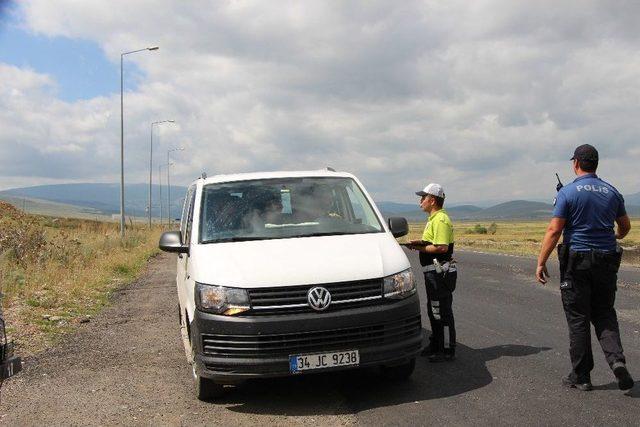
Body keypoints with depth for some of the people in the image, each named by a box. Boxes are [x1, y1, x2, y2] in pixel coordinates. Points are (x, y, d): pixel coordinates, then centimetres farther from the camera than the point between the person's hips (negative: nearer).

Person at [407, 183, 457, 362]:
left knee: (442, 312, -3)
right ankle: (435, 344, 32)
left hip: (440, 272, -11)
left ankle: (447, 351, 5)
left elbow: (442, 247, -27)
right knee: (433, 310, 20)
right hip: (434, 272, 11)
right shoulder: (434, 219, 16)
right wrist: (421, 243, 7)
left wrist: (421, 248, -16)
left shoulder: (440, 220, -19)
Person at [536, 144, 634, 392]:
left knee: (578, 319, 4)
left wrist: (541, 263, -7)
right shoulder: (611, 192, 6)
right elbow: (625, 227, 18)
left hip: (576, 262, -4)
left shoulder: (568, 192, -9)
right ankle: (616, 360, -6)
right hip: (607, 261, 4)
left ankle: (581, 376, 11)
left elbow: (554, 231, -14)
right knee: (604, 314, 16)